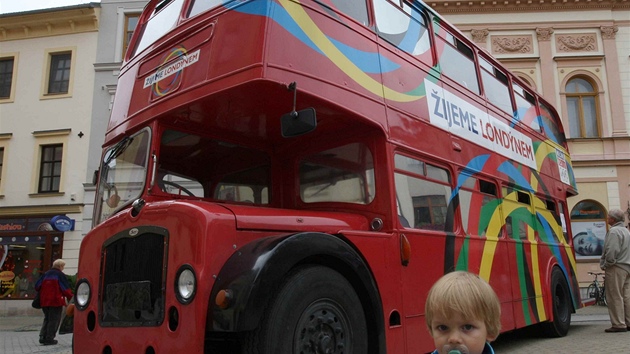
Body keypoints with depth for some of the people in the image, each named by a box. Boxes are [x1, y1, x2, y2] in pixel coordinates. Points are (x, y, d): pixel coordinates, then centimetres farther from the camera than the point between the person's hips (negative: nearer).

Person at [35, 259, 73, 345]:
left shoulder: (45, 274, 11)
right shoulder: (60, 275, -7)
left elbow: (37, 286, 11)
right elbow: (66, 289, -10)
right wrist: (71, 298, -1)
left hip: (44, 301, 6)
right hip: (56, 301, -6)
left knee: (47, 319, 18)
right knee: (54, 320, 2)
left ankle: (42, 337, 12)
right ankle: (49, 339, 1)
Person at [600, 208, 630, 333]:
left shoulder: (614, 231, -14)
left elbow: (612, 251, -22)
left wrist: (606, 265, -10)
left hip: (616, 268, -10)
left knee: (615, 297, -5)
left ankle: (619, 324, -3)